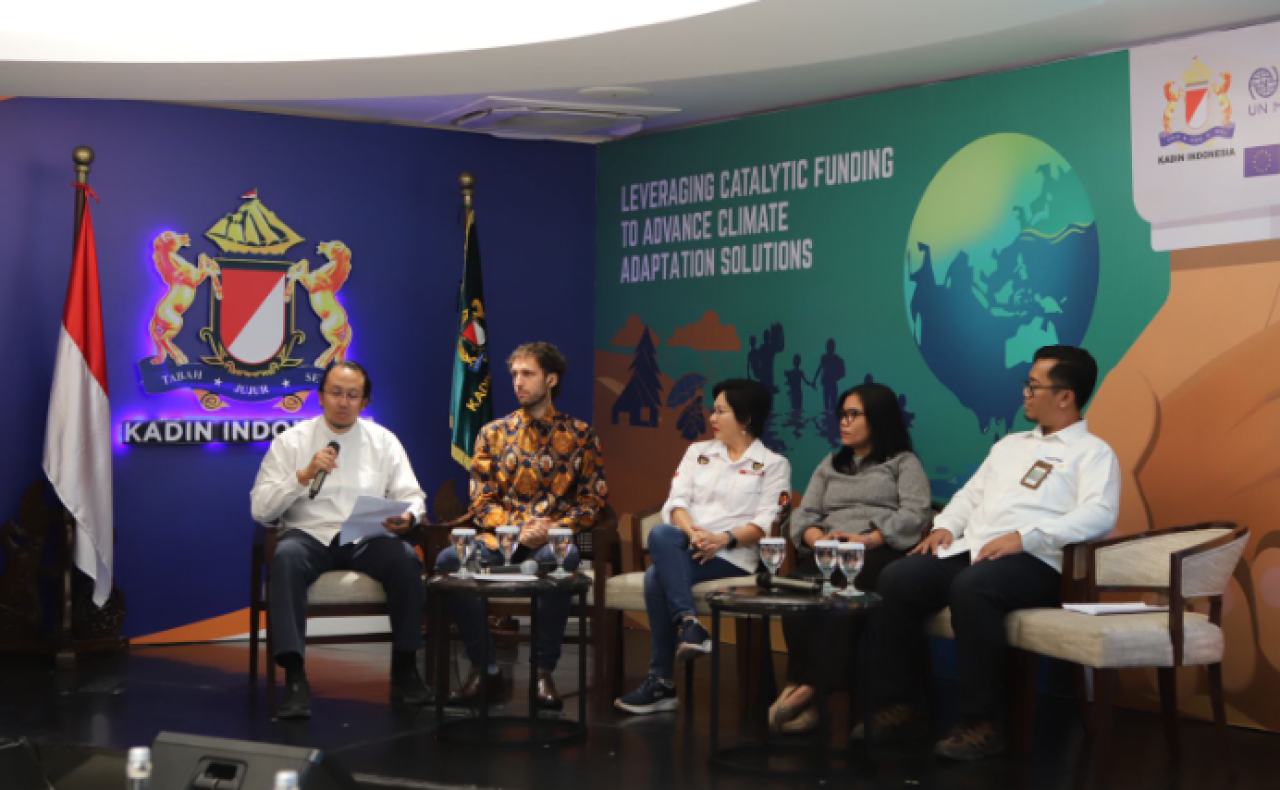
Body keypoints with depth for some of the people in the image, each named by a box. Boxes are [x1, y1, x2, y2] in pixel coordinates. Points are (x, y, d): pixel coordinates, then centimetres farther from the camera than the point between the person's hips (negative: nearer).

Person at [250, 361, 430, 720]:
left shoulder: (383, 441, 10)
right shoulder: (291, 441, 4)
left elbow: (412, 497, 7)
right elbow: (260, 509, -2)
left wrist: (408, 517, -18)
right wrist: (304, 475, -15)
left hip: (368, 538, 1)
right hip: (309, 536, -1)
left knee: (407, 559, -30)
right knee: (286, 557, -36)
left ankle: (404, 669, -15)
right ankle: (295, 678, -35)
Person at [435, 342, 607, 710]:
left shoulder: (580, 435, 9)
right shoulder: (494, 433, 13)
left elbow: (592, 500, 5)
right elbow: (481, 501, 7)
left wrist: (554, 529, -14)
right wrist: (517, 528, -12)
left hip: (552, 539, -2)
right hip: (500, 537, 2)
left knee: (561, 557, -40)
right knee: (449, 559, -31)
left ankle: (543, 673, -26)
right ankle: (485, 671, -19)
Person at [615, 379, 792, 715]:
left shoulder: (773, 465, 10)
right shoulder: (698, 452, 22)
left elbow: (766, 523, -2)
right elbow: (676, 501, 8)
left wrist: (725, 538, -20)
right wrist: (691, 531, -14)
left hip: (732, 557, -4)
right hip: (685, 547, 4)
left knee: (656, 577, -32)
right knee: (662, 534, -35)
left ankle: (662, 682, -28)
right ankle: (688, 622, -37)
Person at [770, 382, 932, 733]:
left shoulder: (904, 462, 17)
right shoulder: (829, 465, 32)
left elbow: (916, 514, -1)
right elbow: (803, 515, 20)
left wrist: (868, 539, -16)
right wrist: (817, 538, -6)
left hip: (882, 553, -4)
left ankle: (807, 688, -41)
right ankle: (806, 698, -39)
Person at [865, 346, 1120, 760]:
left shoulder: (1093, 453, 5)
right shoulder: (1009, 445, 29)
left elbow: (1099, 515, -12)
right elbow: (970, 495, 29)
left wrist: (1024, 537, -22)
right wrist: (945, 526, 6)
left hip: (1034, 562, -7)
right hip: (971, 551, 7)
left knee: (971, 588, -38)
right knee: (895, 580, -17)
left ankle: (980, 721, -28)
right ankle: (898, 706, -10)